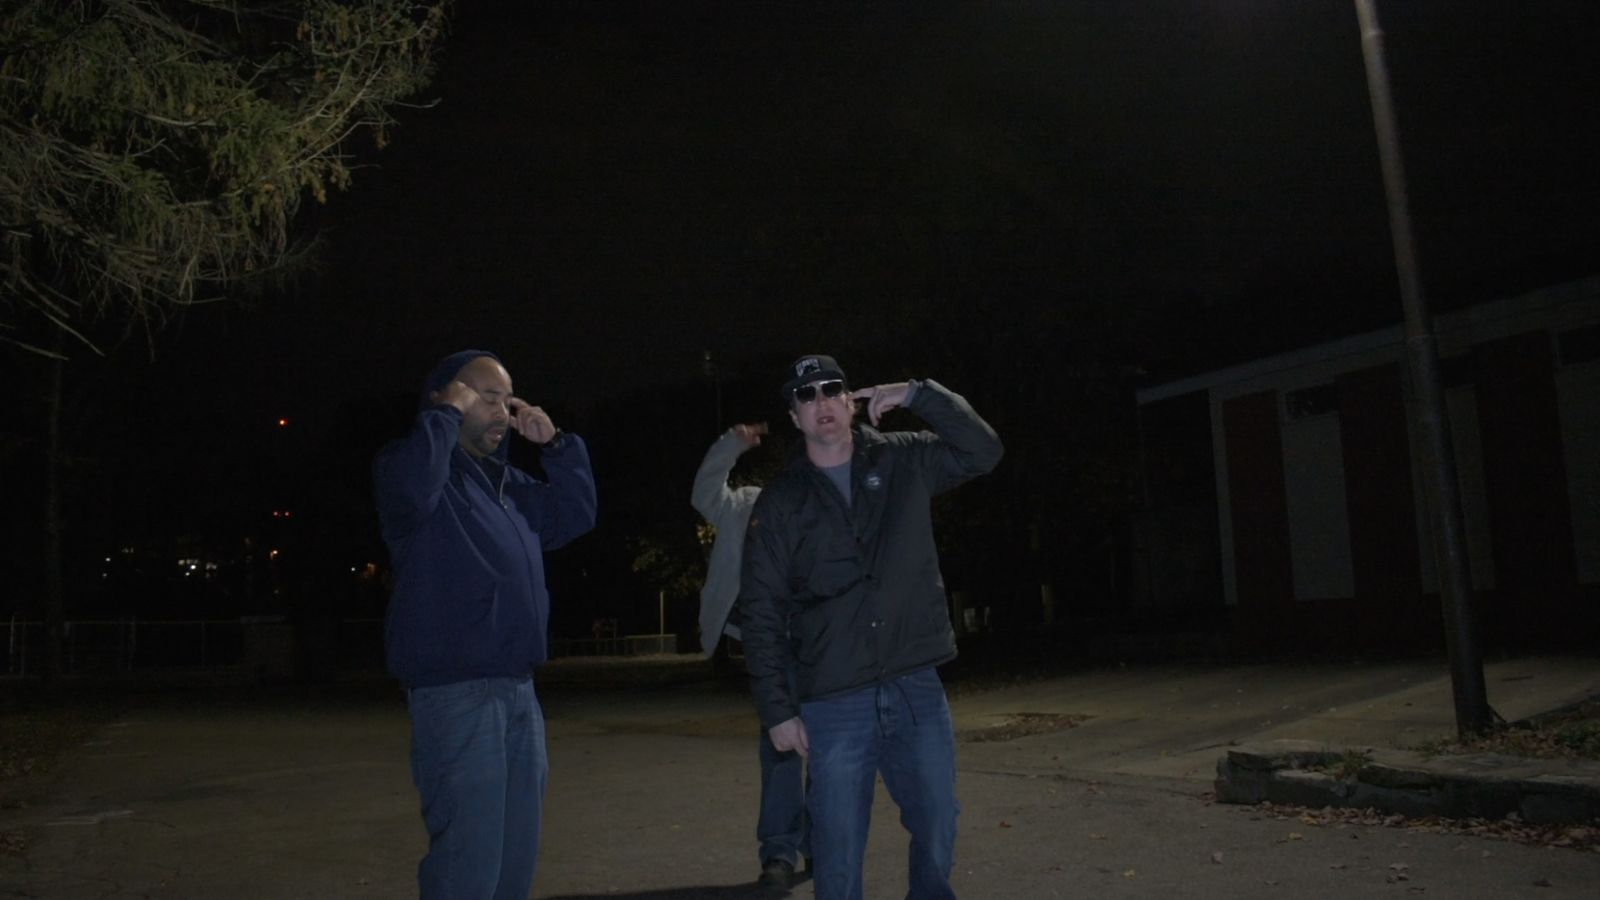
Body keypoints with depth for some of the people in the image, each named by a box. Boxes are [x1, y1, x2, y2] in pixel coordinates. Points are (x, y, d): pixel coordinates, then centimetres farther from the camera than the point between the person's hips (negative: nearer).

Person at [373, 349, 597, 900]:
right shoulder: (415, 464, -5)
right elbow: (412, 489, -29)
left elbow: (575, 515, 21)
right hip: (455, 692, -8)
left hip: (518, 690, 8)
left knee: (516, 854, 15)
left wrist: (556, 444, 11)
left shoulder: (506, 481, 18)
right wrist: (446, 415, -15)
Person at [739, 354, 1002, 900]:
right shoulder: (780, 502, 2)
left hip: (918, 689, 2)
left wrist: (919, 395, -8)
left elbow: (984, 452, 1)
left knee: (937, 837, 10)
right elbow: (760, 612, 1)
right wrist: (777, 709, -4)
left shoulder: (904, 462, 8)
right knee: (838, 855, 4)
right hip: (834, 704, -1)